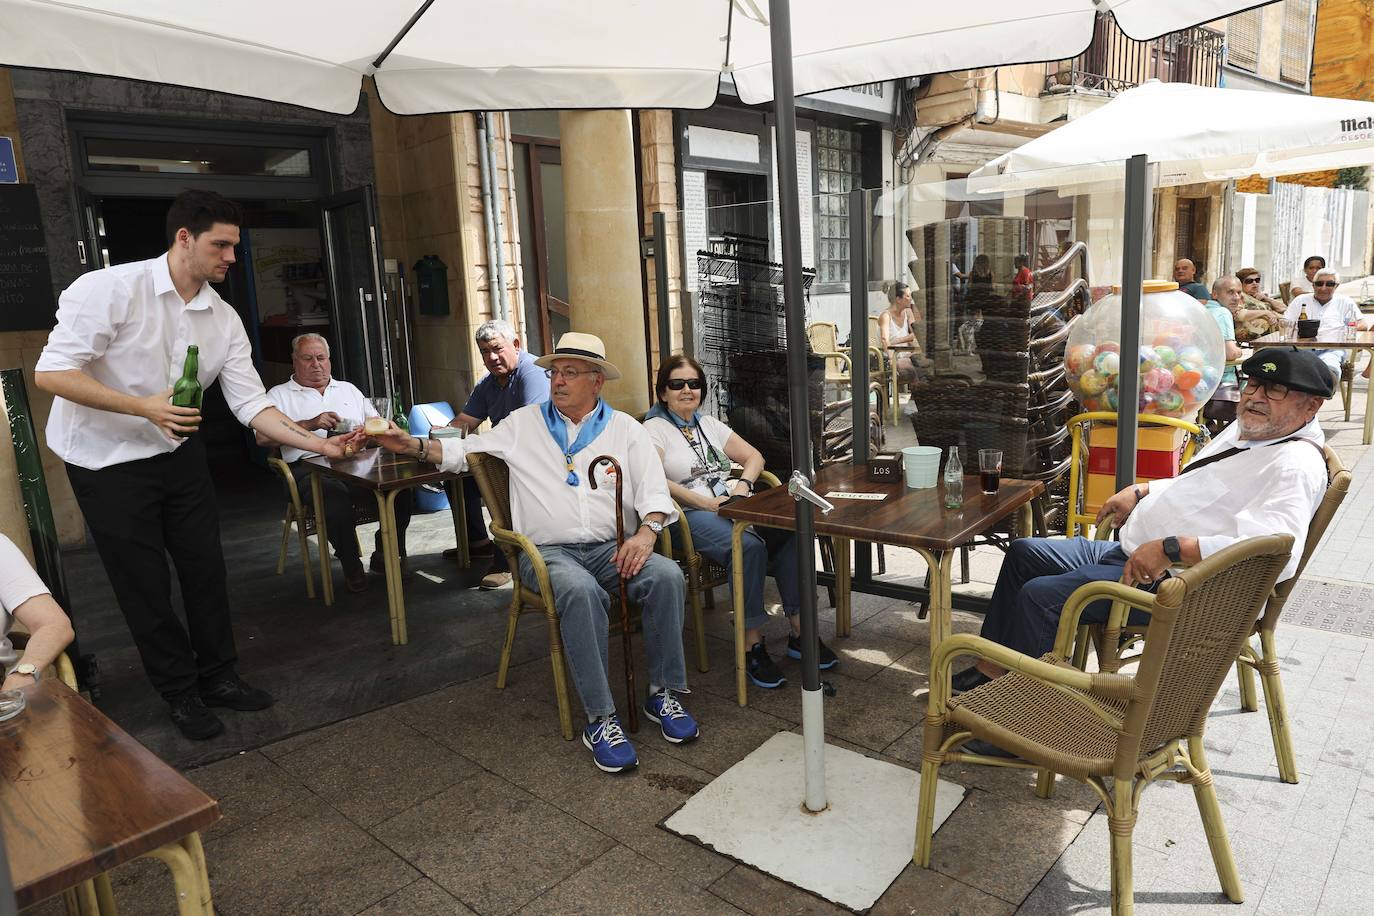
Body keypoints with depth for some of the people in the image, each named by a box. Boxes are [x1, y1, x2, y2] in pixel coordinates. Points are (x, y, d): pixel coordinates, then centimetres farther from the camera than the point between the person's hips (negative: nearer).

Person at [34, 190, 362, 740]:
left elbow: (252, 405, -7)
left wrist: (320, 445, -18)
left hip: (178, 452, 5)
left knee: (206, 569, 10)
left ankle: (217, 675, 28)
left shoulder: (224, 319, -4)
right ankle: (180, 694, 22)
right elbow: (51, 373, -22)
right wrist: (144, 408, -31)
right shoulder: (109, 289, -20)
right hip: (107, 460, -5)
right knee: (144, 584, 3)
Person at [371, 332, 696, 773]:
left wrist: (646, 532, -16)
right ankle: (600, 718, -27)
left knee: (667, 575, -28)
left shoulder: (625, 428, 12)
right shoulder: (524, 423, 14)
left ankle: (664, 693, -12)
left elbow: (654, 490, 4)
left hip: (610, 548, 2)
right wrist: (413, 445, 1)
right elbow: (464, 450, 17)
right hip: (548, 551, -1)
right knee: (580, 590, -37)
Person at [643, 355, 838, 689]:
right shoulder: (654, 429, 3)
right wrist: (706, 503, -18)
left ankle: (800, 632, -16)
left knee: (792, 531, -22)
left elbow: (754, 456, 21)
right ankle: (753, 646, -26)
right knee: (749, 545, -35)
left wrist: (743, 484, -1)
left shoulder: (709, 424, 23)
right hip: (692, 515, -6)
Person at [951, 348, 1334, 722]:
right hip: (1131, 552, 11)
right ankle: (991, 668, 21)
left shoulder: (1297, 465, -19)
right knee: (1024, 553, 15)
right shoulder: (1245, 429, 13)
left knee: (1039, 595, -23)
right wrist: (1140, 491, 13)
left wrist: (1170, 548, -36)